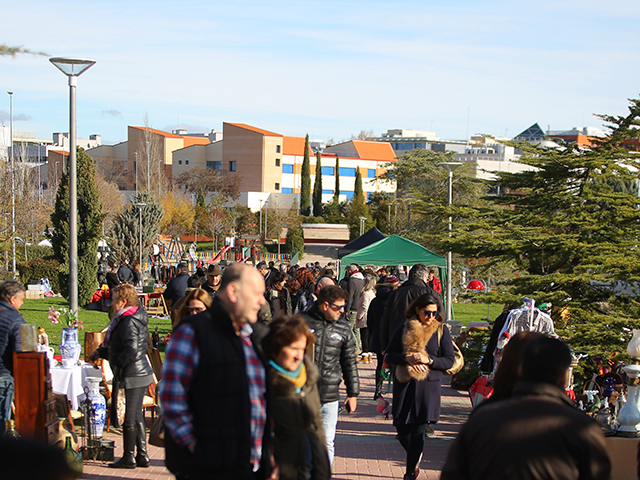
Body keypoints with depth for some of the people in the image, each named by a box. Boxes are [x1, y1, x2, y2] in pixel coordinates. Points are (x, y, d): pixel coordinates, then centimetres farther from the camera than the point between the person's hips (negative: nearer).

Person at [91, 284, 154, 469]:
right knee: (137, 417, 13)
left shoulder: (129, 321, -16)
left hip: (131, 376, -10)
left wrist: (116, 363, -15)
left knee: (129, 417, -1)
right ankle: (142, 455, 17)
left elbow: (131, 349, -26)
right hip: (141, 373, 10)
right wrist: (101, 352, 28)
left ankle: (129, 457, 6)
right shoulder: (134, 318, 15)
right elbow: (119, 348, 25)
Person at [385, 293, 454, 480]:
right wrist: (407, 358, -14)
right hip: (404, 385, 2)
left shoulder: (441, 331, 3)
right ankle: (415, 457, 34)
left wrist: (428, 360, -15)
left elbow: (449, 360, 1)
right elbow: (389, 355, 4)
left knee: (419, 430, -6)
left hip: (428, 386, -2)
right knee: (402, 428, 5)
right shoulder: (404, 329, 6)